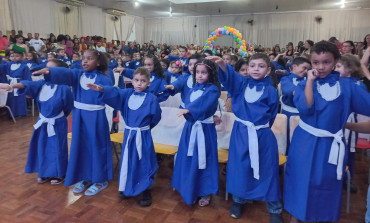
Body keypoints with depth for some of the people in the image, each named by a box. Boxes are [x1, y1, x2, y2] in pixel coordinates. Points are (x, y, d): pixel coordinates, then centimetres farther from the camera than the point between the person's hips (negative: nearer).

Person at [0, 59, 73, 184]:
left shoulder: (64, 89, -18)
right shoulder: (42, 84, -2)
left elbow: (68, 108, -7)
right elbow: (27, 84, -17)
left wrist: (57, 115, 5)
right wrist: (11, 86, -34)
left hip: (57, 124, -6)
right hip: (43, 123, 6)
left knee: (57, 149, 4)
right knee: (42, 148, 14)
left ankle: (59, 174, 22)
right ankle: (45, 173, 31)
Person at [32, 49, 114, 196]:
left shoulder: (103, 79, -7)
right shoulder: (77, 74, 4)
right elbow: (63, 74, -15)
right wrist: (48, 71, -33)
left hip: (96, 117, -5)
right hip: (79, 116, 5)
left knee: (96, 146, 3)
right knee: (80, 146, 13)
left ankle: (100, 179, 19)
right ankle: (85, 177, 29)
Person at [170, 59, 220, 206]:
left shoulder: (213, 89, -7)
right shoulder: (194, 88, 12)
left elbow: (203, 103, -24)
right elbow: (187, 102, 3)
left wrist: (189, 110, -35)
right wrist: (193, 114, -14)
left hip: (205, 129, -5)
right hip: (190, 127, 5)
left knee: (203, 160, 3)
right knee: (189, 159, 10)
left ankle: (205, 192, 20)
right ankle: (190, 190, 28)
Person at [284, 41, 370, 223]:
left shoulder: (346, 85, -1)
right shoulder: (304, 85, -4)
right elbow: (305, 108, -22)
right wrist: (310, 80, -19)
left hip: (331, 144, 1)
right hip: (306, 143, -1)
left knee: (326, 182, 14)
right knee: (301, 179, 10)